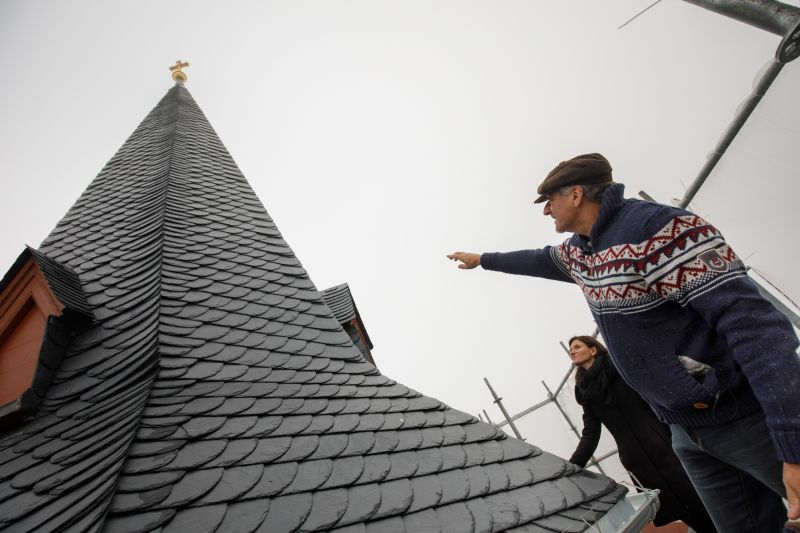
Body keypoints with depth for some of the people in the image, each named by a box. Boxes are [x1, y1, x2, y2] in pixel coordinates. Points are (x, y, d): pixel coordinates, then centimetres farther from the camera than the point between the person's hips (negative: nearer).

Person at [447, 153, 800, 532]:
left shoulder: (657, 227, -21)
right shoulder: (579, 250, 6)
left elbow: (750, 320, -26)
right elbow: (538, 260, 28)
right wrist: (482, 259, 39)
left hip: (748, 418, -7)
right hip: (686, 429, 7)